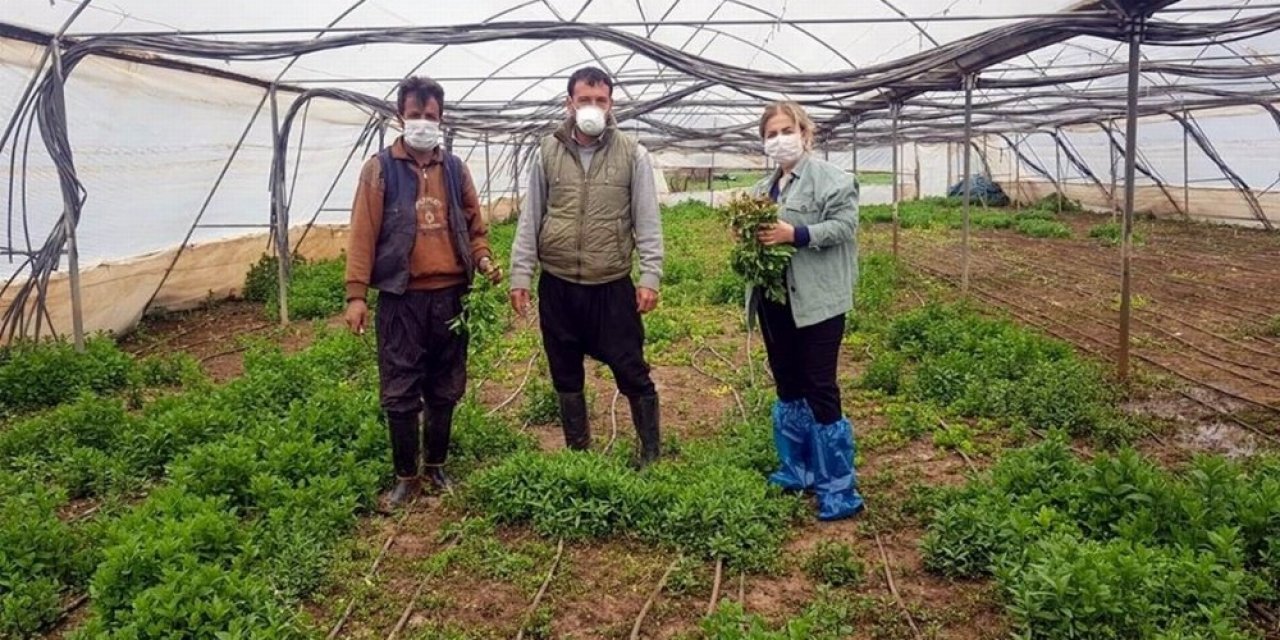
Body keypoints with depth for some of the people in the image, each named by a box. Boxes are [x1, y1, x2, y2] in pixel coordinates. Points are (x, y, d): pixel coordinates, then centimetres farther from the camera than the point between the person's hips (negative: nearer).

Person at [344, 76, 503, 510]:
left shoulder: (455, 169, 9)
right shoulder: (380, 169, -1)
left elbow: (474, 225, 16)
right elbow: (363, 233, -5)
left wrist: (483, 260, -4)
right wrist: (356, 294, -10)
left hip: (450, 295, 3)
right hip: (401, 298, -3)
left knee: (445, 389, 12)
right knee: (400, 392, 3)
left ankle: (437, 466, 28)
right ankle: (406, 477, 17)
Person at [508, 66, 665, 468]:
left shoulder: (632, 154, -1)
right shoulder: (547, 153, 3)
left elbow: (647, 222, -2)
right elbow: (530, 219, 5)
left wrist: (650, 276, -9)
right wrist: (520, 275, 1)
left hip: (613, 287, -2)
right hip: (557, 287, 3)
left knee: (632, 372, 3)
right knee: (566, 376, 13)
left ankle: (651, 454, 19)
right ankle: (578, 454, 29)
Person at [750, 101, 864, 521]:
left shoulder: (832, 179, -6)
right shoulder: (763, 188, 16)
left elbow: (844, 225, -16)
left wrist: (796, 234, -25)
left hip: (816, 301, -7)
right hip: (774, 298, 8)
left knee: (820, 388, -5)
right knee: (787, 384, 15)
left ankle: (839, 489, 5)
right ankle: (797, 470, 30)